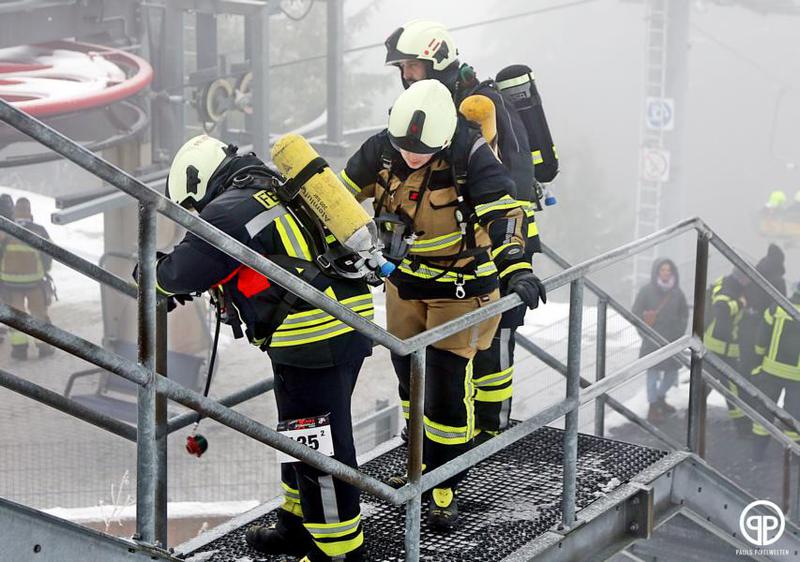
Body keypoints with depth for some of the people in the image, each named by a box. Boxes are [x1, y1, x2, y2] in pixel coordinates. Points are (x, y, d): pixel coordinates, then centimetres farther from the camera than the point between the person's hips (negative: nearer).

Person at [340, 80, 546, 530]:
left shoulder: (471, 154, -26)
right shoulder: (383, 148, -12)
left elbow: (504, 211, -33)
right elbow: (343, 193, 5)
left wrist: (517, 268, -47)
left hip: (459, 286, -5)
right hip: (405, 282, 5)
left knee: (448, 389, -5)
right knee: (411, 377, 17)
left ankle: (445, 490, 10)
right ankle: (425, 463, 38)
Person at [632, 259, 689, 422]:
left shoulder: (677, 292, 3)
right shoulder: (647, 291, -7)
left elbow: (684, 314, 14)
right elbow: (636, 312, -2)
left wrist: (680, 332, 3)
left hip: (672, 340, 4)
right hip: (653, 340, -4)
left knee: (672, 372, 10)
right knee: (653, 372, -5)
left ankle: (660, 398, 34)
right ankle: (653, 407, 7)